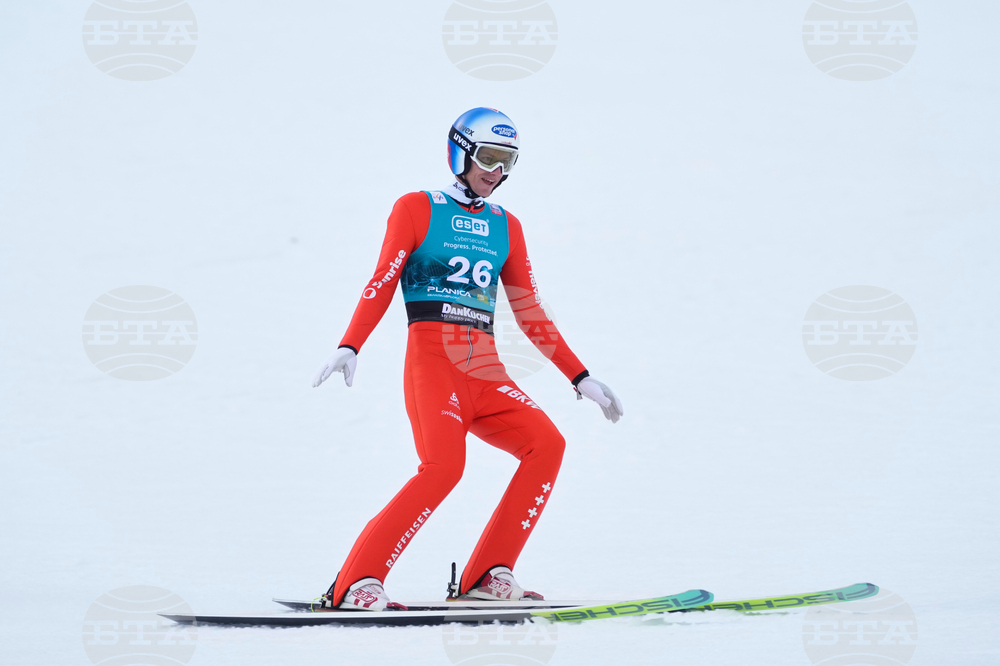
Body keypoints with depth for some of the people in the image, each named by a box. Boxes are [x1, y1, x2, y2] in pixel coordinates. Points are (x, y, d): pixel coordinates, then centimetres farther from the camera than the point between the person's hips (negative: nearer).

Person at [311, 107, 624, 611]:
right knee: (444, 465, -26)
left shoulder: (506, 227, 20)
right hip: (432, 361, -6)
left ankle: (487, 576, -10)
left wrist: (580, 377, 16)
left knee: (546, 444, -14)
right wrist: (349, 346, -17)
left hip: (485, 369, 6)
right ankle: (355, 584, -22)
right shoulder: (417, 209, 6)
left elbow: (530, 312, 21)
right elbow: (381, 285, -2)